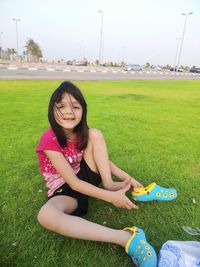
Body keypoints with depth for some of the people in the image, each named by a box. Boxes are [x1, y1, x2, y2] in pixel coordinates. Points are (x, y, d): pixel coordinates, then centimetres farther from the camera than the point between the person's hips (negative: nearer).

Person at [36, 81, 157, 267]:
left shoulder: (83, 133, -6)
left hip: (85, 177, 5)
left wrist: (125, 177, -12)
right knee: (45, 216, -41)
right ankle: (125, 237, -42)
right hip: (64, 190, -4)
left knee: (95, 134, -14)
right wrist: (111, 197, -29)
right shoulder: (49, 140, -25)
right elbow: (73, 183, -26)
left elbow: (103, 159, 4)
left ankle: (109, 184, -13)